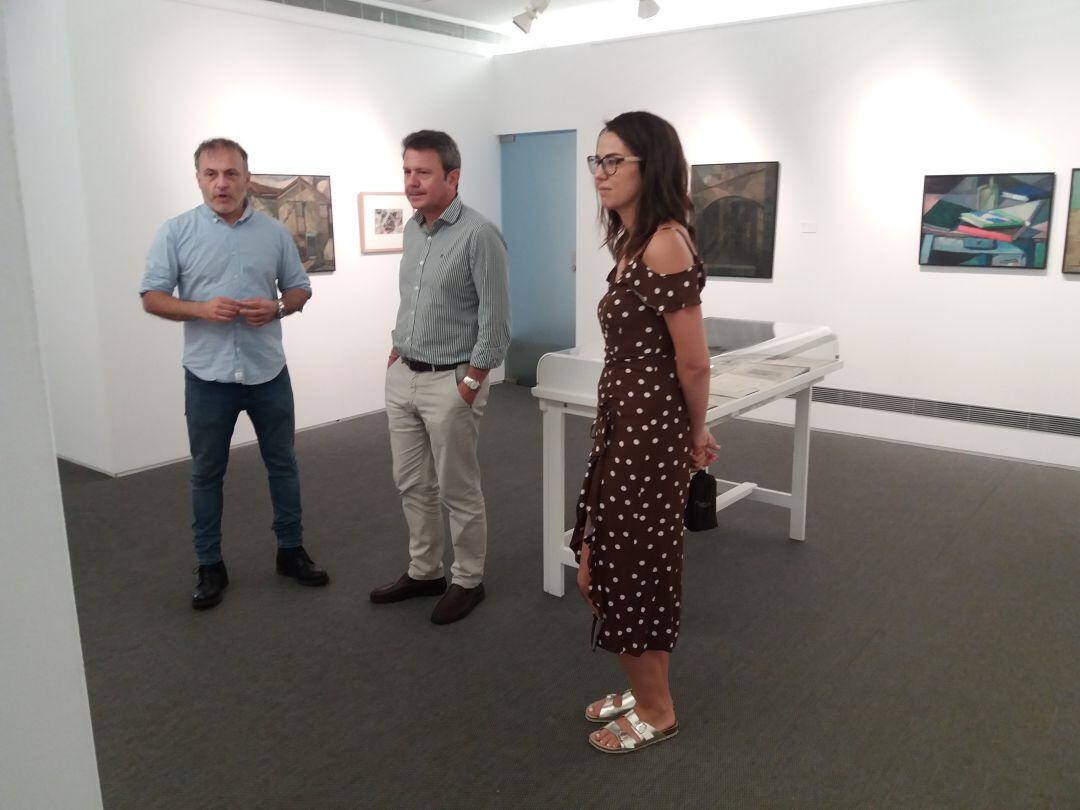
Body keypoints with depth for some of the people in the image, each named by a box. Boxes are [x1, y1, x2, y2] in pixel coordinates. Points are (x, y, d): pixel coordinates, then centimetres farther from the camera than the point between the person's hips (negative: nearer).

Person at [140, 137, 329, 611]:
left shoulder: (274, 232, 3)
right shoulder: (176, 232, -3)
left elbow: (299, 288, 9)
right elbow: (152, 297, -3)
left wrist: (277, 308, -13)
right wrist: (201, 309, -21)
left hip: (268, 372, 2)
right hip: (208, 376, -2)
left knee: (282, 464, 11)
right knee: (207, 473, 9)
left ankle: (291, 551, 27)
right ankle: (210, 567, 22)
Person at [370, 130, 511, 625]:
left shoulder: (478, 235, -15)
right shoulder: (412, 229, 9)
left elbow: (495, 320, -16)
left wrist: (470, 385, -16)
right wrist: (396, 352, 13)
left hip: (449, 382, -8)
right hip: (402, 378, 8)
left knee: (458, 490, 5)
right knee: (412, 484, 15)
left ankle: (467, 581, 22)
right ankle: (423, 571, 31)